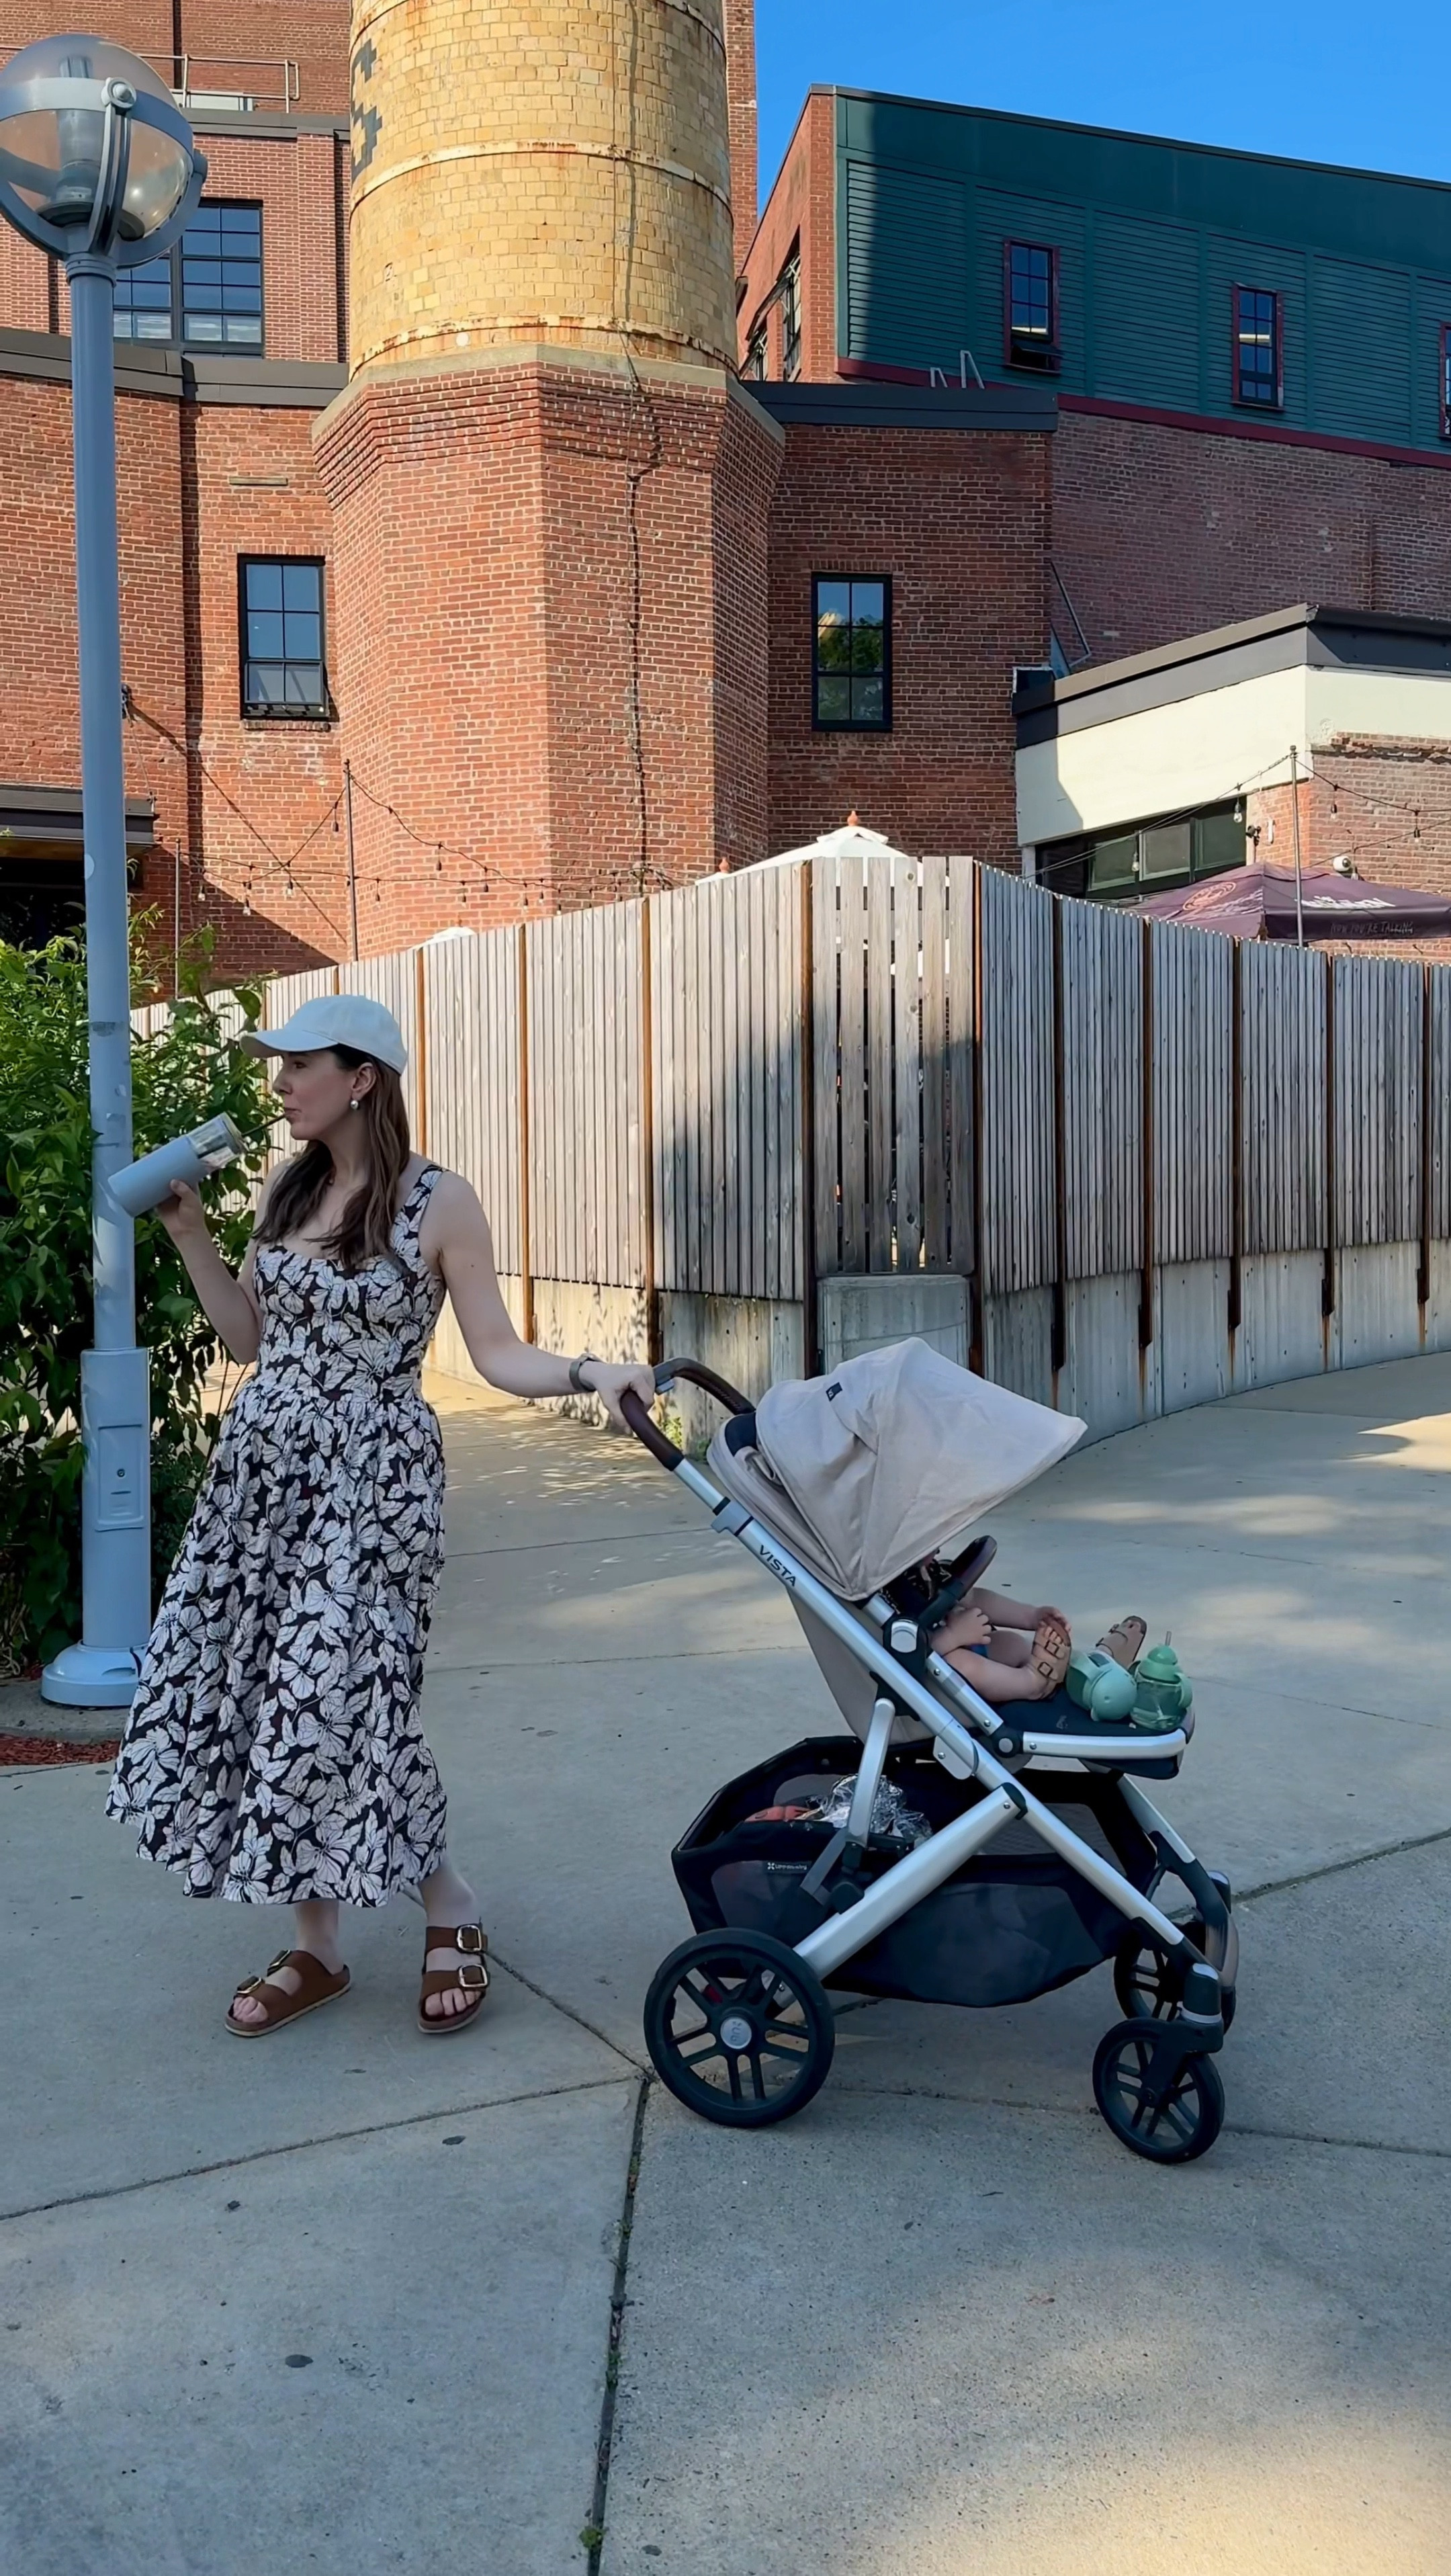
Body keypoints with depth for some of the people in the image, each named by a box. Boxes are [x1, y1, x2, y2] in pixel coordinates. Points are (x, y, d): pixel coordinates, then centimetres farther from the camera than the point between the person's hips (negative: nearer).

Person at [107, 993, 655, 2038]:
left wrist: (592, 1372, -26)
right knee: (252, 1692, 4)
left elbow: (497, 1354, -9)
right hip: (260, 1465, 6)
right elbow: (255, 1341, 14)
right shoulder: (287, 1187, 9)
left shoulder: (438, 1199, -8)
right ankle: (316, 1946, 20)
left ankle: (453, 1911, 14)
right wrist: (190, 1236, 8)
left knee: (339, 1699, -11)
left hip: (371, 1477, -6)